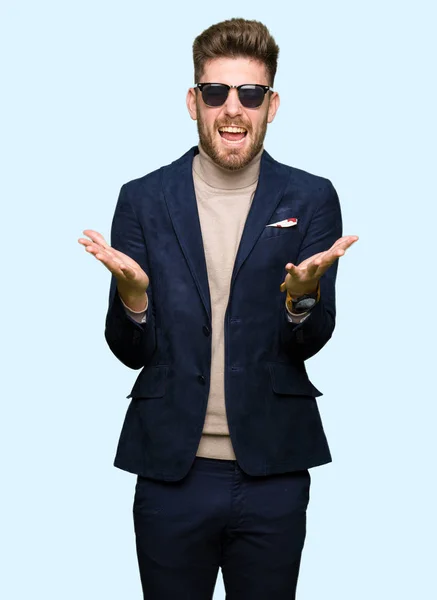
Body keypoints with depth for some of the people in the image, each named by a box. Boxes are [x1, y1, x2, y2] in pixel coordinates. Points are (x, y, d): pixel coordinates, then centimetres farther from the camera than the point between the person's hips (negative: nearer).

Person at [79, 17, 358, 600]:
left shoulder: (311, 198, 0)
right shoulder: (143, 200, 1)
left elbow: (310, 343, -3)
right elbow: (132, 351, 1)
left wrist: (304, 294, -24)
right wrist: (132, 292, -20)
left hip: (273, 471, 0)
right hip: (171, 470, 0)